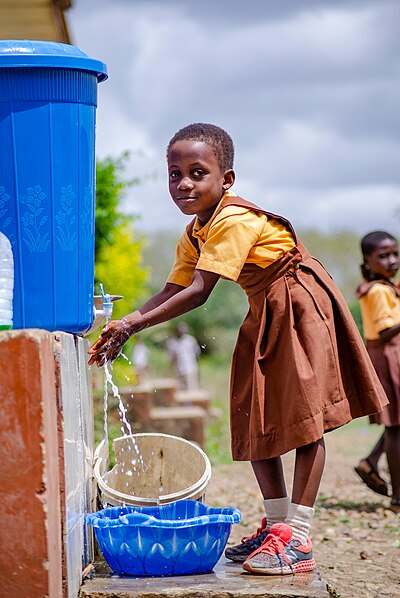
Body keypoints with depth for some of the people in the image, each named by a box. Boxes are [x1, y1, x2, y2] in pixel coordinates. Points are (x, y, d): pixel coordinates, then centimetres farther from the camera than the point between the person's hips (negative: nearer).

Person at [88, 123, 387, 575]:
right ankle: (276, 524, 20)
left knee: (304, 421, -11)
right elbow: (171, 292, 2)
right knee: (256, 421, 9)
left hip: (300, 307, -10)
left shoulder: (234, 221, -26)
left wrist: (134, 324, -33)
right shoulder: (193, 235, 4)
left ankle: (297, 539, -13)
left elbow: (198, 293, -31)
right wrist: (122, 326, -11)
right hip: (265, 318, 10)